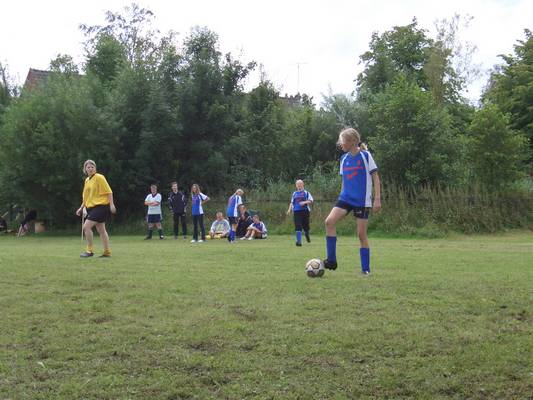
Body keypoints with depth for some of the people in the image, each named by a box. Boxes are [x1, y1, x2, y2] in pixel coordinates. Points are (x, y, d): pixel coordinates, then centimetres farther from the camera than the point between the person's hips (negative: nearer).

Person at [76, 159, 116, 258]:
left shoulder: (99, 177, -8)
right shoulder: (87, 180, 15)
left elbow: (108, 191, -12)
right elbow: (86, 197, 23)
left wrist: (111, 204, -18)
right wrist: (81, 208, 17)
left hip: (101, 206, -8)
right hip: (92, 207, 8)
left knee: (86, 226, -16)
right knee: (101, 230, 9)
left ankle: (90, 250, -8)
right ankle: (107, 252, 15)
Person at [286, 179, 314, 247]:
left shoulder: (306, 193, 7)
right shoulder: (294, 194, 17)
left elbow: (311, 201, -1)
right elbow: (291, 202, 22)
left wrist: (304, 202, -18)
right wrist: (289, 209, 7)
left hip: (305, 211, -2)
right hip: (296, 212, 2)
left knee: (305, 226, 3)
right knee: (298, 226, -11)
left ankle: (307, 235, 37)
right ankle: (299, 241, -12)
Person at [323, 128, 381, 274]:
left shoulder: (365, 155, -6)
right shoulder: (344, 158, 10)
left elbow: (375, 178, -5)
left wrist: (377, 199, -10)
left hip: (362, 200, -5)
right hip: (346, 198, 5)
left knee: (361, 233, -2)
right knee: (329, 221, -17)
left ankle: (366, 269, 9)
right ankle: (331, 260, -10)